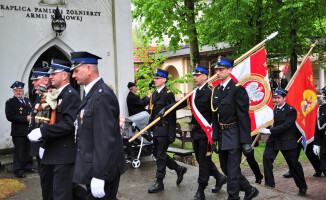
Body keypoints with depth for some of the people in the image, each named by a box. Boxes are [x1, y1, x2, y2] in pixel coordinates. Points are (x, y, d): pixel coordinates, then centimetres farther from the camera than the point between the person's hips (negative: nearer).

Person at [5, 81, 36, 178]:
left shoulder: (27, 100, 15)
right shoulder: (10, 102, -5)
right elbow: (10, 117, -15)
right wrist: (25, 119, -18)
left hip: (29, 130, 6)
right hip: (18, 131, -6)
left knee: (29, 150, 13)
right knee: (19, 151, -1)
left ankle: (28, 166, 26)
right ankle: (18, 170, 8)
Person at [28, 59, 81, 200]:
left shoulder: (71, 95, -15)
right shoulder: (56, 94, 15)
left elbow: (69, 124, -24)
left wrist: (42, 132, -24)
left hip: (64, 156, -10)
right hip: (51, 153, 10)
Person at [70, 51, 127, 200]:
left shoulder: (103, 95, -20)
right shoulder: (92, 93, 12)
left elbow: (105, 140, -25)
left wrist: (98, 176, -25)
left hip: (102, 170, -10)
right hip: (91, 166, 10)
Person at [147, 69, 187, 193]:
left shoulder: (168, 94, -12)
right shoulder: (154, 94, 13)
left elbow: (172, 116, -14)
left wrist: (172, 135, -17)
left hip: (164, 130, -9)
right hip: (155, 130, 9)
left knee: (160, 156, -2)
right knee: (157, 154, 14)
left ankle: (159, 183, 10)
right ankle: (179, 169, 29)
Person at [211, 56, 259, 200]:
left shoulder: (238, 89, -13)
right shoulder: (216, 90, 10)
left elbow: (243, 117, -16)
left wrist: (246, 142, -18)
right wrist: (214, 138, 12)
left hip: (234, 136, -8)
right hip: (222, 135, 8)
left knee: (232, 170, -2)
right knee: (225, 168, 17)